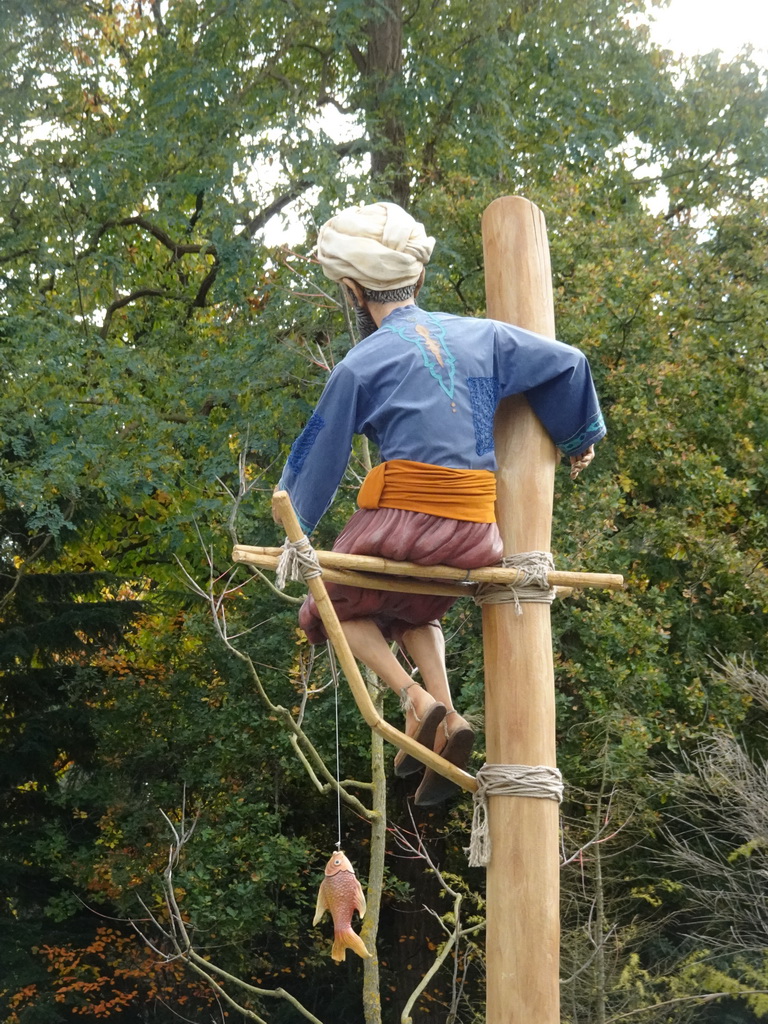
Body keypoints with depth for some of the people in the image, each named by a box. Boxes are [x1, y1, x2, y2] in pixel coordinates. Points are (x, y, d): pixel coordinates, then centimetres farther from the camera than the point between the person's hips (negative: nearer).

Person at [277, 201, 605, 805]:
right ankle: (447, 718, 9)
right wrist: (579, 436, 26)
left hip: (400, 523, -5)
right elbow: (568, 364, 12)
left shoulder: (363, 364, -3)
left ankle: (417, 701, -2)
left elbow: (319, 455, 5)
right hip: (476, 535, 5)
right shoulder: (482, 335, 8)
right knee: (414, 612, 32)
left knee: (336, 608, 21)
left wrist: (292, 528, 18)